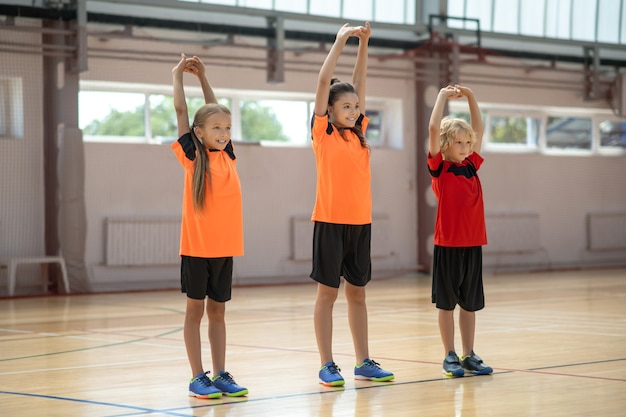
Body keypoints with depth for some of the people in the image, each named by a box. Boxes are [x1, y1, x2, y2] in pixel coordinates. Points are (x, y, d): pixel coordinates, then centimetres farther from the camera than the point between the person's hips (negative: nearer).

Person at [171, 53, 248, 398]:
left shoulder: (227, 156, 7)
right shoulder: (192, 157, -4)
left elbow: (215, 112, 17)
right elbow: (181, 111, -4)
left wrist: (203, 76, 19)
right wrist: (178, 75, 6)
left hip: (225, 246, 4)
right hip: (197, 245, -4)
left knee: (217, 310, 10)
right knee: (195, 309, 3)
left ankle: (220, 375, 13)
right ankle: (198, 377, 6)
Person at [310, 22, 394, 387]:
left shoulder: (359, 132, 10)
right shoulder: (323, 133, -3)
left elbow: (359, 83, 12)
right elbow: (324, 82, -9)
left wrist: (364, 43, 7)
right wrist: (341, 41, -7)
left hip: (361, 221, 5)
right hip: (330, 221, -5)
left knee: (357, 292, 10)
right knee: (328, 292, 1)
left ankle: (364, 362, 15)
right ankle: (328, 365, 5)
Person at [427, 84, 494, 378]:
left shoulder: (471, 166, 10)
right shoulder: (439, 167, -4)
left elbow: (478, 129, 18)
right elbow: (434, 128, -14)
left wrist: (470, 96, 13)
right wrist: (443, 96, -6)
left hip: (473, 243, 5)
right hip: (448, 244, -5)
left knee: (470, 302, 10)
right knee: (446, 302, 3)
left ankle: (469, 356, 16)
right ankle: (450, 356, 9)